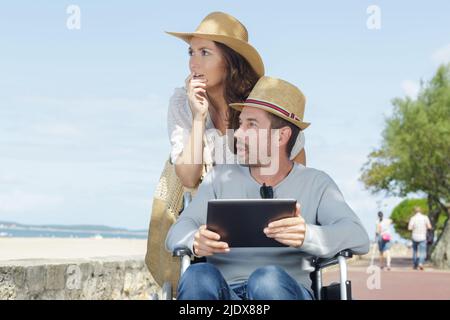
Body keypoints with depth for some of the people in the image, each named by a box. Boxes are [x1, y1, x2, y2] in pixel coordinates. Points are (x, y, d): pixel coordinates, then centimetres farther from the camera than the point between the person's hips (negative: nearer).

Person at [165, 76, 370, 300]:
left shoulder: (315, 183, 13)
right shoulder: (221, 178, 19)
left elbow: (358, 238, -3)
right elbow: (176, 233, 7)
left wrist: (308, 235, -26)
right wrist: (196, 241, -20)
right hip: (225, 293, 2)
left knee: (267, 279, -35)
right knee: (198, 276, -31)